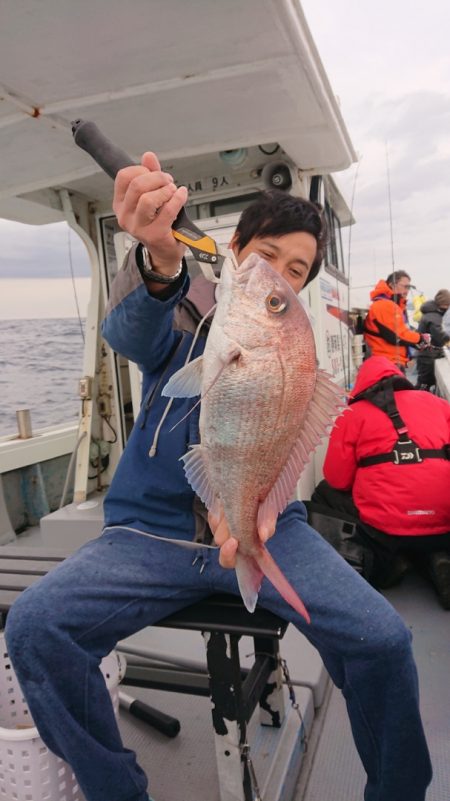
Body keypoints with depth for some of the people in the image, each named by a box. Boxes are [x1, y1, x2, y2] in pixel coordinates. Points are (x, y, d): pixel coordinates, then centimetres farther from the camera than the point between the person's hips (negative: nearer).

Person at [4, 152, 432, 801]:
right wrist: (160, 262, -44)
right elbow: (131, 333, -21)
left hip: (265, 525, 1)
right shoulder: (184, 317, 4)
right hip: (150, 529, 0)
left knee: (384, 639, -20)